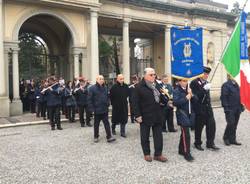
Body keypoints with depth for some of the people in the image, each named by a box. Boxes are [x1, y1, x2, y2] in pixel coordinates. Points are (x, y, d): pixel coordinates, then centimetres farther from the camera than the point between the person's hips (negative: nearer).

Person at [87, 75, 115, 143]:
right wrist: (91, 109, -14)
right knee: (96, 124, 11)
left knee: (107, 123, 4)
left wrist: (107, 105, 5)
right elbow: (89, 99, -11)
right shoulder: (92, 88, -10)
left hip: (105, 110, 4)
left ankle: (109, 137, 7)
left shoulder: (105, 88, 6)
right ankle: (96, 137, 25)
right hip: (97, 110, -4)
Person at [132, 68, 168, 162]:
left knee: (158, 135, 9)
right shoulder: (139, 87, -10)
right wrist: (137, 115, -17)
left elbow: (160, 98, 21)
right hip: (145, 116, -5)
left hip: (157, 115, 6)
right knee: (145, 136, 8)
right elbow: (135, 102, -13)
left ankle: (158, 154, 20)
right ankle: (146, 154, 24)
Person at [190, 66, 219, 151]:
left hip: (208, 108, 6)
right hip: (199, 109, -6)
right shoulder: (194, 82, -10)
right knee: (199, 127, 4)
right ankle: (197, 143, 21)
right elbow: (194, 95, -21)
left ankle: (210, 144, 15)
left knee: (211, 125, 3)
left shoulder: (206, 83, 12)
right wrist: (204, 89, -26)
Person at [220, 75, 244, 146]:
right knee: (231, 124, -7)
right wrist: (226, 108, -18)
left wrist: (241, 106, 14)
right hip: (230, 109, -7)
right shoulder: (225, 85, -9)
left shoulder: (236, 85, 15)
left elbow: (239, 96, 20)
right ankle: (226, 138, 12)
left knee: (235, 125, 10)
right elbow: (223, 97, -14)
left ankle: (232, 139, 19)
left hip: (237, 109, 7)